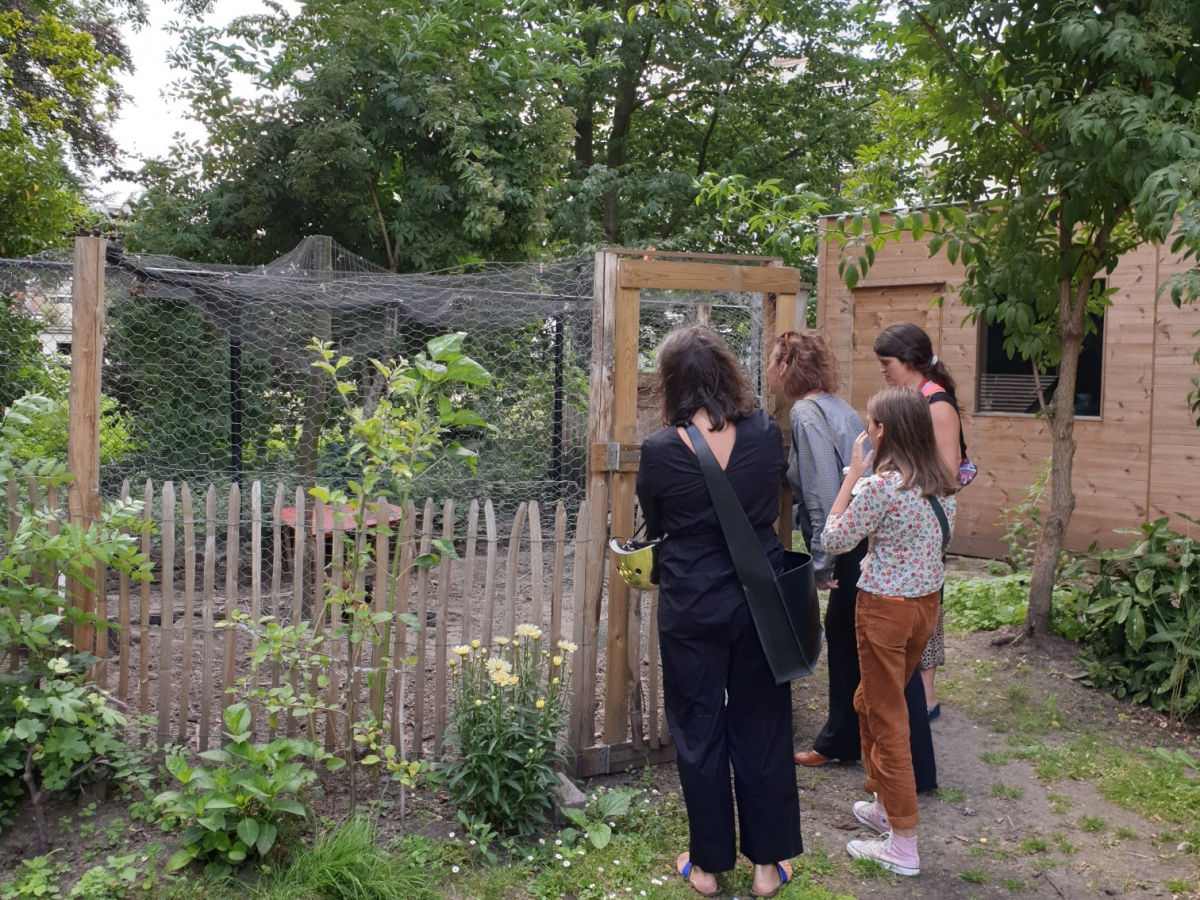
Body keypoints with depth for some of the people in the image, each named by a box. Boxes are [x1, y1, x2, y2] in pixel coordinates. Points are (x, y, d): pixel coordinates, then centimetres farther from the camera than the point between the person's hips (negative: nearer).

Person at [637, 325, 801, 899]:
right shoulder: (767, 434, -8)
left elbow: (654, 526, 2)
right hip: (761, 599, 2)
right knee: (761, 727, 15)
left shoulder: (659, 451, -15)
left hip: (691, 608, -2)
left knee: (698, 732, 13)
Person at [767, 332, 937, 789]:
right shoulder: (835, 406, 14)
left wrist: (821, 563, -16)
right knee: (842, 635, 21)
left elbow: (824, 494, -21)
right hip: (864, 545, 10)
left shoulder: (808, 414, -15)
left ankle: (915, 770, 11)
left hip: (861, 554, -10)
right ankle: (840, 743, 35)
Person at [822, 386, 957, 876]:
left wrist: (851, 476, -8)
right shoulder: (941, 484, 3)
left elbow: (834, 540, -11)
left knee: (888, 720, 3)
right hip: (927, 602, 8)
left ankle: (903, 847, 11)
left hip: (886, 608, -8)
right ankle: (885, 805, 37)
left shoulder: (880, 485, -20)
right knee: (870, 701, 25)